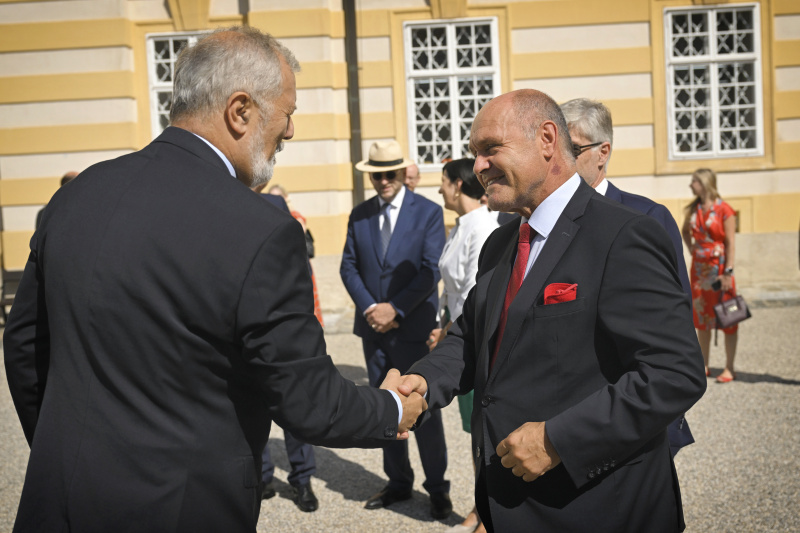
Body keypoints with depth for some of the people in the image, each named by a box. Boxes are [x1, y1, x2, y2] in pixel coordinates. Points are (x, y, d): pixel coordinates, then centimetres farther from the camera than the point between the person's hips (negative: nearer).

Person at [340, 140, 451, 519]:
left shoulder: (428, 212, -2)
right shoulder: (359, 215, 9)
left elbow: (431, 270, -9)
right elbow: (349, 267, 7)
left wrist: (395, 309, -15)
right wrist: (369, 307, -8)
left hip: (413, 327, -4)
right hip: (373, 328, 4)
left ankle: (437, 487, 12)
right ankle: (398, 483, 23)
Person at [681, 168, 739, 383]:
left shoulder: (724, 210, -10)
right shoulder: (693, 210, 8)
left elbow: (730, 244, -13)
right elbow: (685, 231, 28)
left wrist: (728, 272, -18)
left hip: (719, 267, -6)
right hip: (699, 269, 7)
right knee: (701, 317, 11)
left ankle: (729, 368, 6)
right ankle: (704, 366, 19)